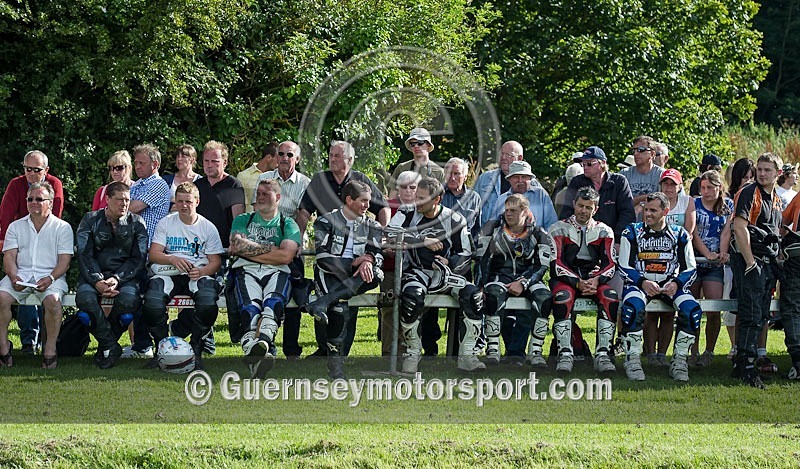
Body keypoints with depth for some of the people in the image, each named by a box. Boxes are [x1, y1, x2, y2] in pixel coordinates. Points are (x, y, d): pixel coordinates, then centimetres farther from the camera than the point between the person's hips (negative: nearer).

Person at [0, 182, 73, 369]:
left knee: (52, 300, -35)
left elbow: (64, 261, 1)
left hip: (50, 275, -2)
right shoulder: (16, 227, 17)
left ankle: (50, 350, -26)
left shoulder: (62, 227, 9)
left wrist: (50, 279, -18)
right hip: (20, 274, 2)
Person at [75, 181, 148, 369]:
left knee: (129, 298, -35)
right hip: (95, 274, 0)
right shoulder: (90, 220, 7)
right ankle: (111, 346, -21)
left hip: (125, 275, 0)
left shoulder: (136, 223, 8)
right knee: (85, 297, -34)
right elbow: (84, 255, -3)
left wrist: (117, 279, -17)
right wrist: (97, 281, -20)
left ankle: (105, 346, -12)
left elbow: (139, 258, -1)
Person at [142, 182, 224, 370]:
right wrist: (173, 259, -18)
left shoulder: (208, 227, 11)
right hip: (169, 274, 0)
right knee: (152, 304, -32)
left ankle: (196, 350, -16)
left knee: (208, 304, -34)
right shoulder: (165, 223, 12)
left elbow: (215, 261, 6)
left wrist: (201, 272, -16)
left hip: (199, 274, 0)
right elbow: (154, 254, 3)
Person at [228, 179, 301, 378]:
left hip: (277, 272, 0)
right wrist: (270, 248, 6)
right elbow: (236, 245, 6)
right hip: (246, 271, 0)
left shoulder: (288, 224, 22)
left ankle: (263, 339, -68)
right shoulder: (243, 220, 29)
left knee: (273, 302, -38)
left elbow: (285, 256, 2)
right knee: (250, 306, -35)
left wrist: (249, 250, 5)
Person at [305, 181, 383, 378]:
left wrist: (368, 261, -22)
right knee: (339, 310, -34)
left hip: (357, 276, 4)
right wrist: (355, 262, -14)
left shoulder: (371, 226, 17)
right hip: (330, 275, -4)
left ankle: (323, 303, -38)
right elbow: (322, 255, -8)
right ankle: (335, 366, -33)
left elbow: (377, 253, 4)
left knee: (376, 275, -32)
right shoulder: (327, 221, 3)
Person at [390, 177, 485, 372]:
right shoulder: (407, 215, -1)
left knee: (474, 296, -23)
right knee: (412, 297, -36)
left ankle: (466, 356, -15)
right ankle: (412, 355, -19)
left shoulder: (454, 220, 3)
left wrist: (450, 263, -12)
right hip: (415, 272, -2)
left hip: (445, 274, 2)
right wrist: (423, 241, -21)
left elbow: (466, 254, 9)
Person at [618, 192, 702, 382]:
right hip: (639, 283, -2)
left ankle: (679, 360, -14)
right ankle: (632, 359, -25)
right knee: (633, 306, -37)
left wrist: (676, 284, -13)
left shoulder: (679, 235, 8)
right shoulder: (632, 233, 5)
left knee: (692, 309, -27)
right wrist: (643, 282, -17)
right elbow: (625, 268, 2)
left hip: (670, 285, 2)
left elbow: (690, 269, 8)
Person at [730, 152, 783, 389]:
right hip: (749, 259, -8)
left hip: (768, 262, 8)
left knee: (761, 316, 9)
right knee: (752, 315, -13)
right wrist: (750, 262, -18)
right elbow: (740, 228, -16)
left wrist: (777, 260, 16)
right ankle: (745, 367, -12)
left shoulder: (776, 199, 18)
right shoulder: (749, 193, -8)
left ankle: (742, 364, 15)